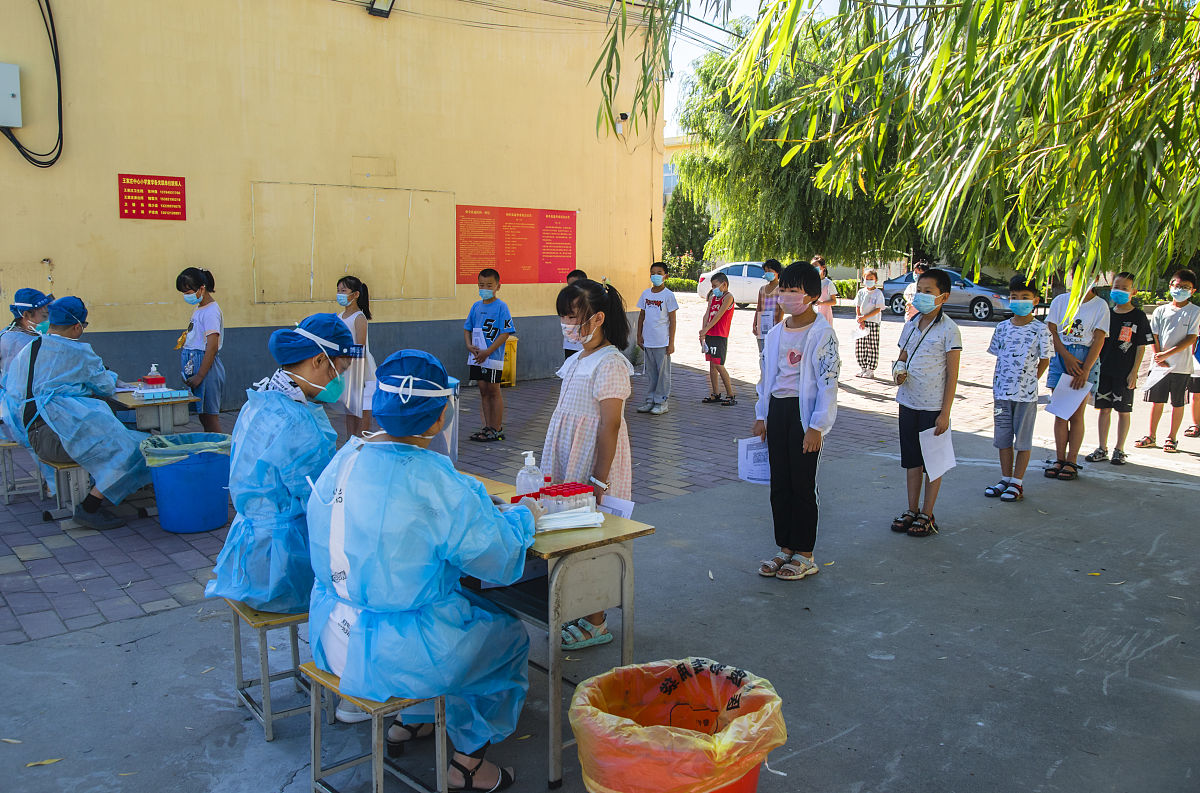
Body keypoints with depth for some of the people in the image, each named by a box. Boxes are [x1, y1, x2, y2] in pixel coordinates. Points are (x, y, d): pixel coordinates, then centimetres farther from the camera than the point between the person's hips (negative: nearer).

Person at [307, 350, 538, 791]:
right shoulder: (434, 482, -25)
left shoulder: (345, 459, -2)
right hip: (395, 652, -7)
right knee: (509, 636, 17)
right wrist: (524, 516, 3)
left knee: (470, 607, 30)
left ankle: (411, 722, 40)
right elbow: (501, 562, -17)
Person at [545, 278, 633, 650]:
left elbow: (610, 425, -20)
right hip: (571, 467, 9)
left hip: (594, 469, -9)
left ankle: (596, 623, 12)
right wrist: (553, 471, 20)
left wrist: (599, 481, -21)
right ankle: (580, 613, 25)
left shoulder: (609, 363, -16)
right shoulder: (576, 361, 12)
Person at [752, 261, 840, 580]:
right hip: (776, 410, 6)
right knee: (779, 484, 10)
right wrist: (761, 416, 13)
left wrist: (817, 426, -16)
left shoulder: (822, 334, -9)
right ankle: (785, 548, 22)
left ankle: (804, 555, 13)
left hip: (804, 412, -6)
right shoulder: (776, 333, 11)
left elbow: (828, 382, -12)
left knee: (803, 484, 1)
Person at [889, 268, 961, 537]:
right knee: (912, 459, 13)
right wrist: (898, 371, -6)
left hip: (933, 406, -6)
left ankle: (927, 515, 15)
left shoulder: (948, 329, -10)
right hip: (908, 402, 6)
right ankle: (912, 510, 25)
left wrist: (945, 413, -14)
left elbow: (952, 374, -11)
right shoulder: (911, 325, 7)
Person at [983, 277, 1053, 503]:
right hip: (1002, 391, 4)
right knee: (1003, 439, 11)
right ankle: (1005, 479, 24)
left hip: (1026, 394, -4)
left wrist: (1029, 382, -2)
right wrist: (999, 385, 5)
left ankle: (1017, 483, 13)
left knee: (1023, 441, 4)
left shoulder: (1040, 330, -5)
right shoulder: (1002, 327, 5)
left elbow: (1044, 361, 0)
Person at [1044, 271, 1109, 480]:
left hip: (1086, 359, -2)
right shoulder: (1060, 301, 8)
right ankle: (1059, 459, 10)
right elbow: (1052, 331, 3)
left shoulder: (1100, 305, 1)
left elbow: (1098, 340, -5)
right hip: (1061, 357, 2)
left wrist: (1085, 370, -14)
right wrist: (1067, 356, -11)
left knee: (1076, 414, -1)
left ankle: (1071, 461, 5)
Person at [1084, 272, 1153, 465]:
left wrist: (1134, 372, -9)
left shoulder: (1138, 317, -3)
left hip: (1125, 373, -3)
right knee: (1104, 409, 7)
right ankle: (1102, 450, 15)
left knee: (1123, 411, 4)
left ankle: (1119, 450, 13)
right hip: (1104, 370, 3)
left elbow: (1141, 347, -3)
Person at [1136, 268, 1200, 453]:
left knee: (1178, 403, 5)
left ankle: (1172, 438, 15)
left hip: (1181, 366, -2)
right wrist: (1159, 357, -5)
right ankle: (1151, 437, 16)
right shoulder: (1161, 311, 7)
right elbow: (1154, 336, 7)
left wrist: (1167, 354, -13)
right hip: (1159, 364, 2)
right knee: (1156, 401, 6)